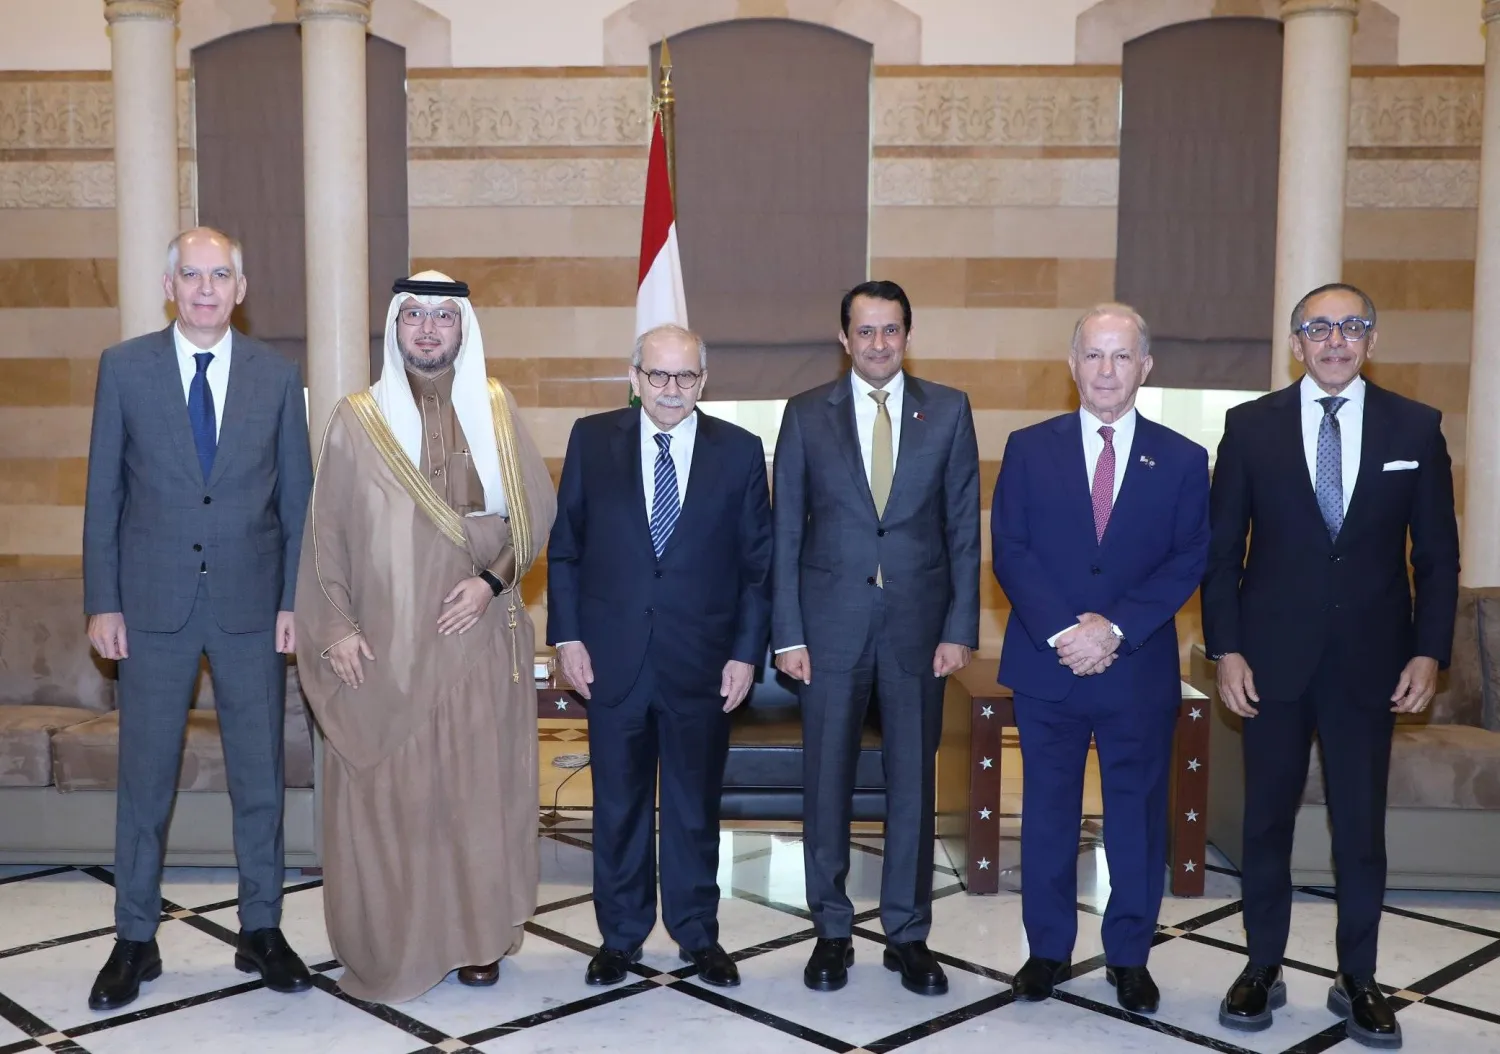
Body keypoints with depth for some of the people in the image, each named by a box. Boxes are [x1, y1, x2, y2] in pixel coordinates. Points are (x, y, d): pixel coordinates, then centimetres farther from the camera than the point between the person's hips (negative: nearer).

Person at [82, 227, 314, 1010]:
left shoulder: (276, 376, 3)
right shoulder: (124, 367, 2)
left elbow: (298, 498, 5)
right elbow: (103, 493, 2)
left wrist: (295, 601, -1)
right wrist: (102, 602, -2)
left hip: (252, 606, 1)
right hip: (155, 603, 0)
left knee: (260, 777, 8)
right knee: (144, 778, 7)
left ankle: (261, 931, 22)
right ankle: (134, 940, 20)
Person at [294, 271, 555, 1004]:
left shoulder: (495, 410, 5)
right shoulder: (358, 419, 1)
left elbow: (537, 510, 4)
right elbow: (327, 531, 1)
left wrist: (493, 579, -11)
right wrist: (335, 626, -7)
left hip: (480, 637, 1)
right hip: (387, 640, -1)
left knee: (479, 785, 6)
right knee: (385, 792, 1)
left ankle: (477, 936, 18)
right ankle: (390, 945, 14)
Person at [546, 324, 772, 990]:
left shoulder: (739, 451, 0)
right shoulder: (592, 440, 1)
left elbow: (758, 562, 1)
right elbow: (564, 547, 4)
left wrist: (747, 653, -4)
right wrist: (567, 636, -3)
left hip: (702, 661, 0)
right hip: (612, 656, 0)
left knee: (695, 804, 11)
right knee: (618, 803, 11)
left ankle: (698, 933, 27)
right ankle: (619, 935, 27)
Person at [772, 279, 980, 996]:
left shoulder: (949, 410, 4)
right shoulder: (807, 414, 3)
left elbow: (964, 527, 3)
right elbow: (786, 531, 2)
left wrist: (960, 629, -3)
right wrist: (787, 634, -4)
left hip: (918, 625, 0)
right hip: (831, 623, 0)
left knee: (913, 782, 8)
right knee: (826, 781, 7)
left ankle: (907, 935, 22)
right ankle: (832, 931, 22)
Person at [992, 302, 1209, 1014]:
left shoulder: (1183, 460, 3)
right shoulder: (1029, 448, 3)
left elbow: (1188, 561, -3)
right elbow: (1010, 550, -3)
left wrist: (1116, 629, -15)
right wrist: (1063, 632, -15)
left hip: (1140, 669, 0)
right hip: (1045, 664, 0)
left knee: (1138, 814, 8)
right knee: (1047, 812, 9)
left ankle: (1130, 956, 23)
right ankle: (1048, 950, 23)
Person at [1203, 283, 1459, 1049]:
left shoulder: (1415, 427, 2)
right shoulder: (1251, 425, 0)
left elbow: (1437, 555, 4)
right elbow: (1222, 549, 1)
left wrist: (1428, 652, -4)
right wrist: (1225, 649, -6)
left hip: (1369, 661, 0)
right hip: (1273, 657, 0)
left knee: (1362, 825, 7)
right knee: (1267, 817, 9)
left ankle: (1357, 980, 21)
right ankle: (1263, 968, 22)